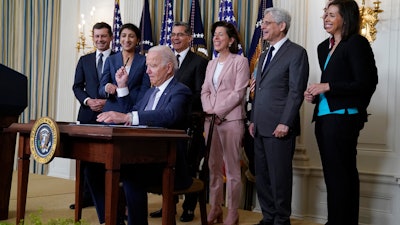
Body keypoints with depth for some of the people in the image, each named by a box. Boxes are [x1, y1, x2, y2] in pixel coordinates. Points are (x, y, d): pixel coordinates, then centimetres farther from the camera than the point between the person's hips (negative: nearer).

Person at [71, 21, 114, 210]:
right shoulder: (84, 60, 14)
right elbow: (77, 86, 11)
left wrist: (108, 102, -13)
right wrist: (88, 100, -7)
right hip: (88, 114, 4)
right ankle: (87, 196, 13)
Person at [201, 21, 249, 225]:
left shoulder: (240, 61, -1)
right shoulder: (211, 64, 18)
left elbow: (238, 93, -9)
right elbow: (205, 91, 14)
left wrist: (218, 111, -12)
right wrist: (209, 110, -4)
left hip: (231, 119, -6)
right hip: (211, 119, 6)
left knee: (232, 168, -2)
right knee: (213, 167, 9)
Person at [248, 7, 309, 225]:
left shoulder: (296, 52, -5)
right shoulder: (264, 55, 21)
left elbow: (296, 91, -12)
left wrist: (285, 123, -18)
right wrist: (253, 120, 15)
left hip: (279, 127, -8)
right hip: (261, 127, 8)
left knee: (280, 176, 0)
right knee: (262, 176, 11)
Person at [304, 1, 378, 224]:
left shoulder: (356, 44, -7)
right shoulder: (324, 47, 16)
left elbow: (364, 83, -14)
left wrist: (327, 87, -14)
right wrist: (314, 95, 6)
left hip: (343, 117, -8)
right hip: (324, 117, 8)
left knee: (338, 175, -5)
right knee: (344, 174, 13)